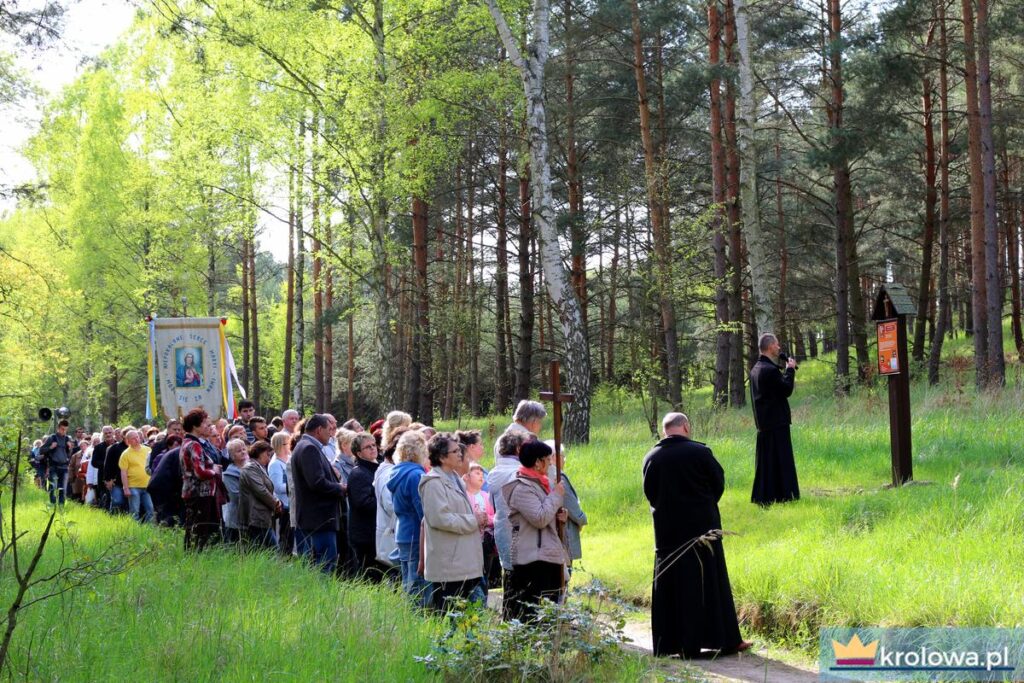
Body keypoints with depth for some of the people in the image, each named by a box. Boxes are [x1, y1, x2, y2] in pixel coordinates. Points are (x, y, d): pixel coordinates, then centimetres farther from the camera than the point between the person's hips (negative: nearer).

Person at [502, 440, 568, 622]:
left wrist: (559, 515, 6)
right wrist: (556, 495, -12)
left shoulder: (539, 483, 16)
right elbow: (540, 518, -23)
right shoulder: (521, 487, -14)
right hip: (532, 558, -10)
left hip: (549, 555, 10)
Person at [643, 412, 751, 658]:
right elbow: (718, 482, 1)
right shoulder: (700, 452, -10)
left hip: (667, 531, 3)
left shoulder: (651, 458, -1)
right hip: (702, 526, -2)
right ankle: (726, 640, 9)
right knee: (711, 584, 5)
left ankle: (668, 644, 8)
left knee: (669, 586, 8)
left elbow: (649, 493, 7)